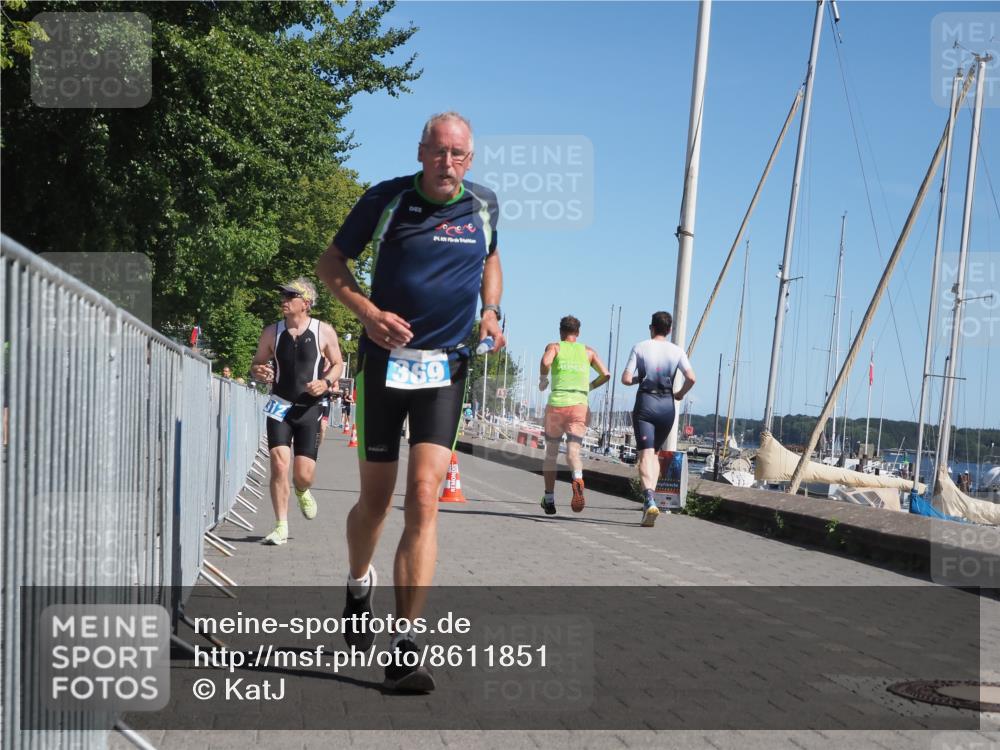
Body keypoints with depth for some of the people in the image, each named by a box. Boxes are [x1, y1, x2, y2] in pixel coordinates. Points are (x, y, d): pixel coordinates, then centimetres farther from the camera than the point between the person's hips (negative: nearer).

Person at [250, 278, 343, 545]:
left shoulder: (324, 332, -3)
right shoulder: (272, 332, 3)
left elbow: (337, 363, 8)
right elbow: (256, 363, 13)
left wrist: (326, 382, -12)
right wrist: (258, 372, -11)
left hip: (309, 408, -1)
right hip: (280, 406, 1)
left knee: (304, 475, -3)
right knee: (278, 464, -12)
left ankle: (302, 493, 36)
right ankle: (281, 526, -1)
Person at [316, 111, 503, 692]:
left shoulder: (484, 205, 5)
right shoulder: (387, 199, -3)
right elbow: (331, 263, 5)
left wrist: (491, 311, 7)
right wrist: (369, 313, -13)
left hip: (446, 367, 1)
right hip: (385, 360, -1)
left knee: (424, 498, -13)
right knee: (376, 499, 8)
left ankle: (405, 646, -10)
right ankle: (359, 585, 42)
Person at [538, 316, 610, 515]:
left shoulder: (554, 347, 10)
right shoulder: (588, 351, 17)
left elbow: (545, 361, -13)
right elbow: (605, 375, 7)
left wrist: (542, 379, 5)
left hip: (556, 405, -1)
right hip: (580, 405, 1)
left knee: (551, 454, 15)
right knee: (573, 452, -9)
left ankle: (549, 500, 18)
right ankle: (578, 479, -42)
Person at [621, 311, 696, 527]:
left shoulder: (640, 348, 0)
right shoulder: (677, 351, 4)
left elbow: (626, 379, -7)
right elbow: (691, 377, -7)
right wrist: (680, 394, 11)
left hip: (645, 403, -3)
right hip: (667, 405, 3)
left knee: (645, 455, -9)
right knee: (655, 453, 19)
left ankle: (650, 501, -28)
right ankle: (650, 499, 11)